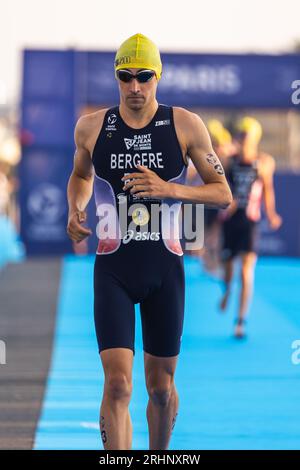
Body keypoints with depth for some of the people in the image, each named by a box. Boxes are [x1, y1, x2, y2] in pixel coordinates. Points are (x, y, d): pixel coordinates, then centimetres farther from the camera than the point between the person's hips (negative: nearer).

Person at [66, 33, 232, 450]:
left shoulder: (185, 126, -3)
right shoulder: (91, 127, 2)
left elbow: (223, 194, -1)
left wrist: (170, 189, -18)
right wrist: (76, 211, 1)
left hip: (165, 270, 0)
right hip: (112, 270, 0)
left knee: (161, 387, 9)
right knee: (117, 384, -13)